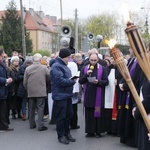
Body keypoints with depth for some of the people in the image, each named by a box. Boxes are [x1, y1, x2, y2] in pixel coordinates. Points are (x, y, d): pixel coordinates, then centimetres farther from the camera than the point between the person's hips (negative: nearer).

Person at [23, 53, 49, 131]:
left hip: (31, 92, 3)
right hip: (41, 92, -3)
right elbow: (49, 77, 0)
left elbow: (25, 82, 3)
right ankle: (41, 125, -3)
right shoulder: (44, 68, -8)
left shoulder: (28, 68, -1)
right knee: (40, 108, 0)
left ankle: (32, 124, 21)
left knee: (31, 108, 12)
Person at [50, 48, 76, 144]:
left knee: (69, 115, 14)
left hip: (67, 95, 9)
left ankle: (67, 133, 27)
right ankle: (61, 135, 12)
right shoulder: (56, 66, -17)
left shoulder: (64, 65, 15)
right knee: (61, 116, 1)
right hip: (60, 96, -9)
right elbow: (60, 81, -25)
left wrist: (72, 80, 1)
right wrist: (73, 81, -13)